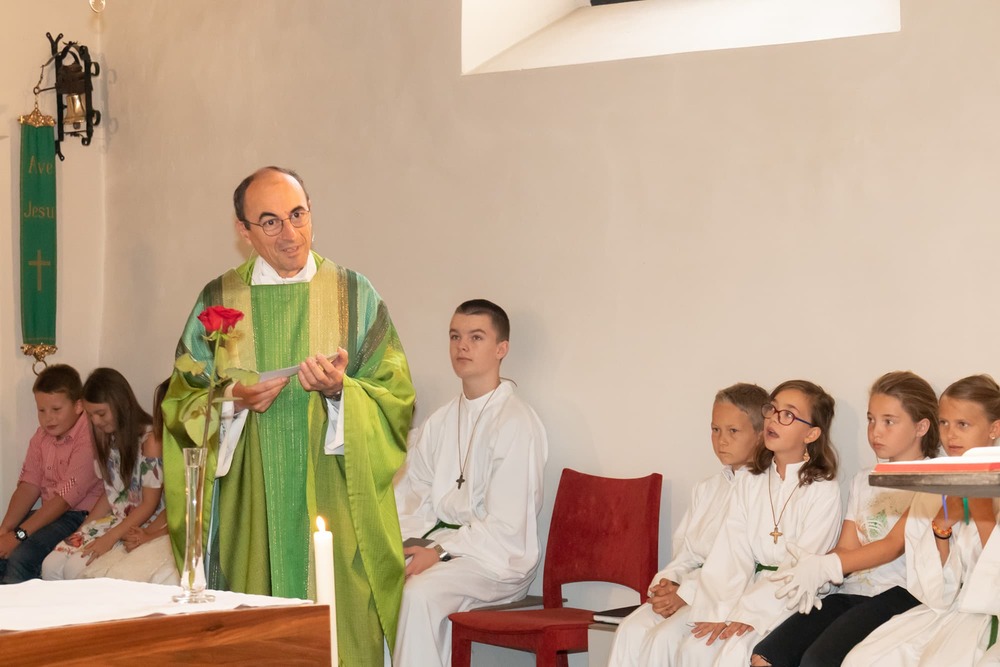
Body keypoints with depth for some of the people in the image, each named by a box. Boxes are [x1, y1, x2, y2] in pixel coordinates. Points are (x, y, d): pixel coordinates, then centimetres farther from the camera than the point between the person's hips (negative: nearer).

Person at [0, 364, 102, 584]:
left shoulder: (89, 435, -17)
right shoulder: (42, 435, 9)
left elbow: (68, 495, -20)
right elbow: (29, 484, 4)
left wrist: (19, 534, -20)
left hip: (81, 515, -8)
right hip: (49, 512, 8)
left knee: (21, 557, -27)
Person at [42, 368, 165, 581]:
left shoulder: (150, 439, -15)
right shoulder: (108, 438, 10)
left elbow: (150, 504, -15)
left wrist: (109, 538, -20)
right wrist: (83, 530, 3)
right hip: (112, 521, 7)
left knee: (76, 569, -25)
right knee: (51, 565, -13)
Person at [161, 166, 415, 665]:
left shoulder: (356, 296, 5)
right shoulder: (217, 301, 7)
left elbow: (397, 397, 1)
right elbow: (181, 404, 7)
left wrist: (341, 391, -17)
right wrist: (234, 401, -11)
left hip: (331, 505, 0)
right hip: (247, 508, 1)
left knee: (338, 627, -3)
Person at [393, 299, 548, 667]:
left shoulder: (516, 423, -11)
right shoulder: (441, 420, 14)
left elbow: (504, 526, -15)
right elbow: (412, 495, 15)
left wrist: (439, 553, -18)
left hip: (497, 558, -7)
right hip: (444, 543, 7)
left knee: (420, 592, -31)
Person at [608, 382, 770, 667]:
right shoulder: (706, 489, 21)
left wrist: (685, 593, -16)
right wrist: (667, 582, -2)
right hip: (686, 587, 7)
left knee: (664, 637, -28)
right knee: (631, 631, -18)